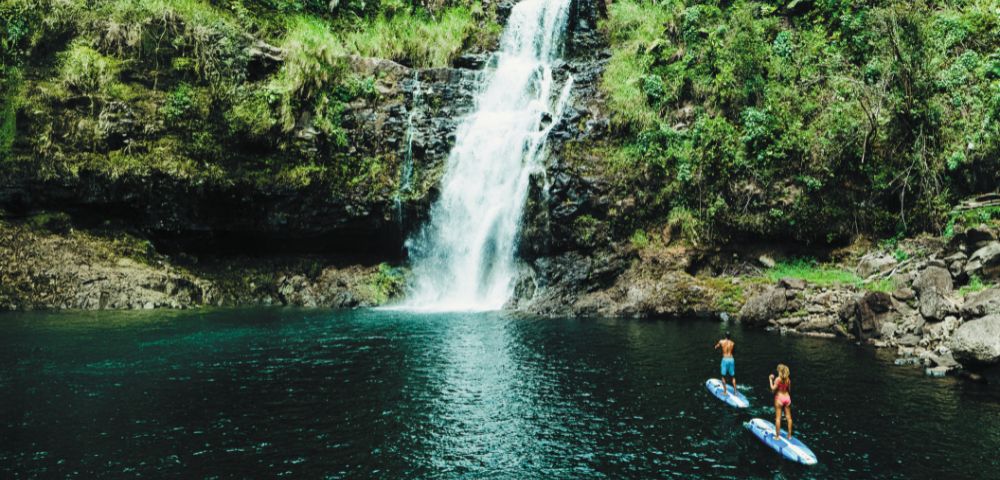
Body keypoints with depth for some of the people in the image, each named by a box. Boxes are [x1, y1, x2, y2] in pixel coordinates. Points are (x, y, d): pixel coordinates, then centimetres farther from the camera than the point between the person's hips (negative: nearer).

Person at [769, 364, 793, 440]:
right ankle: (789, 435, 16)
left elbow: (773, 389, -17)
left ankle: (777, 436, 5)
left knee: (778, 418, 1)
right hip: (787, 397, 5)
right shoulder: (788, 379, 0)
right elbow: (789, 390, 6)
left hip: (779, 398, -5)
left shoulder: (778, 379, -15)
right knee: (788, 417, 10)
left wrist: (771, 380, -10)